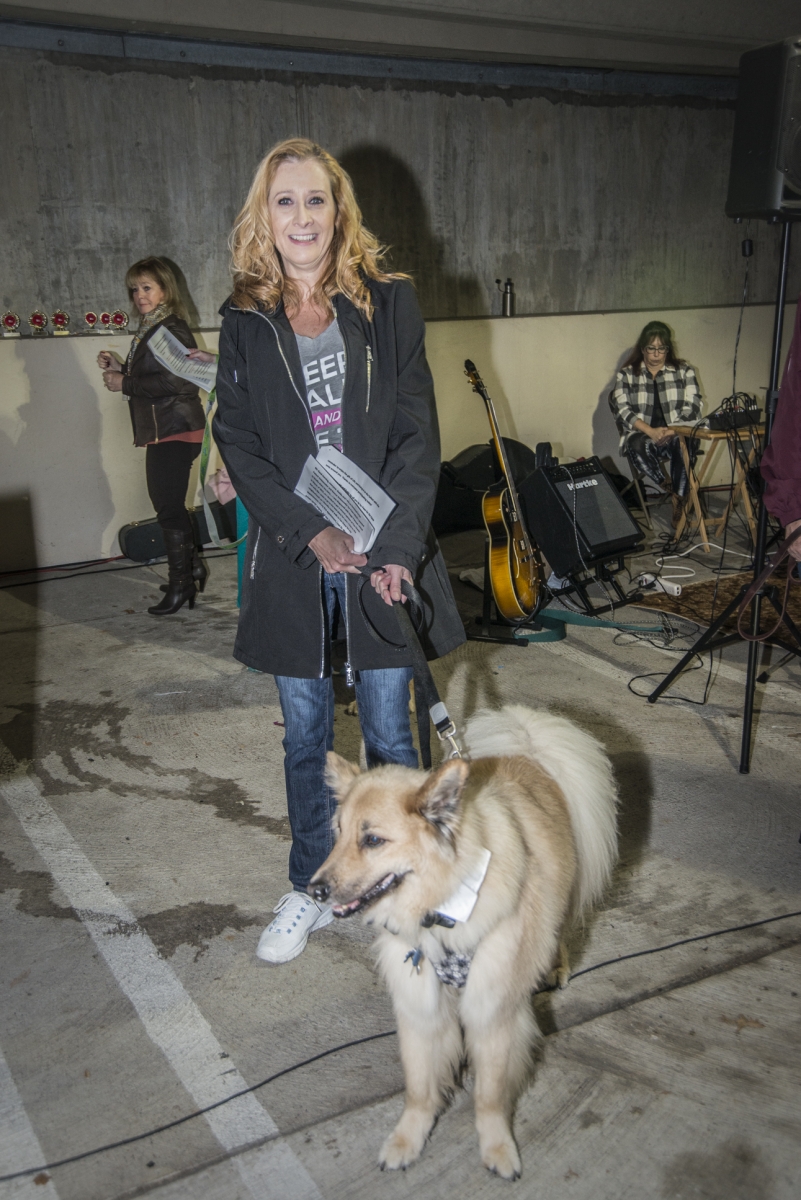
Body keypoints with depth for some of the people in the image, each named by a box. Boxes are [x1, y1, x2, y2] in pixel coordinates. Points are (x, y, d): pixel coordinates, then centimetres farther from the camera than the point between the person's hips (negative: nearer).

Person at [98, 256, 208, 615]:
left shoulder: (173, 330, -14)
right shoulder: (149, 329, 16)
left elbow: (173, 381, -24)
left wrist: (124, 383, -17)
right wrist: (118, 368, 5)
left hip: (175, 431, -10)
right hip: (161, 431, 10)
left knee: (169, 506, -4)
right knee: (168, 503, 17)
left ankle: (181, 582, 6)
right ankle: (191, 565, 30)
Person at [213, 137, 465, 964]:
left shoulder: (389, 304, 2)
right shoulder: (244, 322, 5)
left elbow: (417, 438, -4)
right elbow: (239, 446, 1)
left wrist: (398, 548, -15)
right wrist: (312, 536, -12)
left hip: (385, 554, -1)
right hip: (292, 560, 1)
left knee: (389, 731, 7)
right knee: (305, 735, 12)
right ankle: (310, 889, 29)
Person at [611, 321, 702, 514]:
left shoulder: (684, 371, 11)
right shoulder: (627, 374, 10)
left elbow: (692, 407, 2)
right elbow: (623, 410, -3)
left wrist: (673, 430, -18)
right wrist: (651, 431, -18)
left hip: (677, 434, 0)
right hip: (642, 434, 0)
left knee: (682, 444, -36)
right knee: (637, 446, -37)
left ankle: (679, 500, -28)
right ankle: (673, 494, -27)